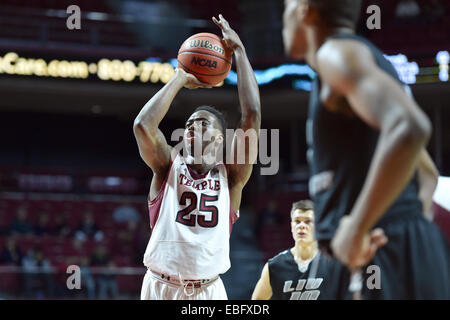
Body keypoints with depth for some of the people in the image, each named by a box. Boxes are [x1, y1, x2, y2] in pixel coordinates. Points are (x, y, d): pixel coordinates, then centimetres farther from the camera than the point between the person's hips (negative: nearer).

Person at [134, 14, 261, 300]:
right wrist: (181, 78, -1)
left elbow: (252, 116, -4)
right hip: (161, 287, 0)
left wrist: (239, 51, 0)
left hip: (209, 290, 0)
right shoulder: (169, 167, 7)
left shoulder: (230, 176, 6)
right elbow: (143, 126, -11)